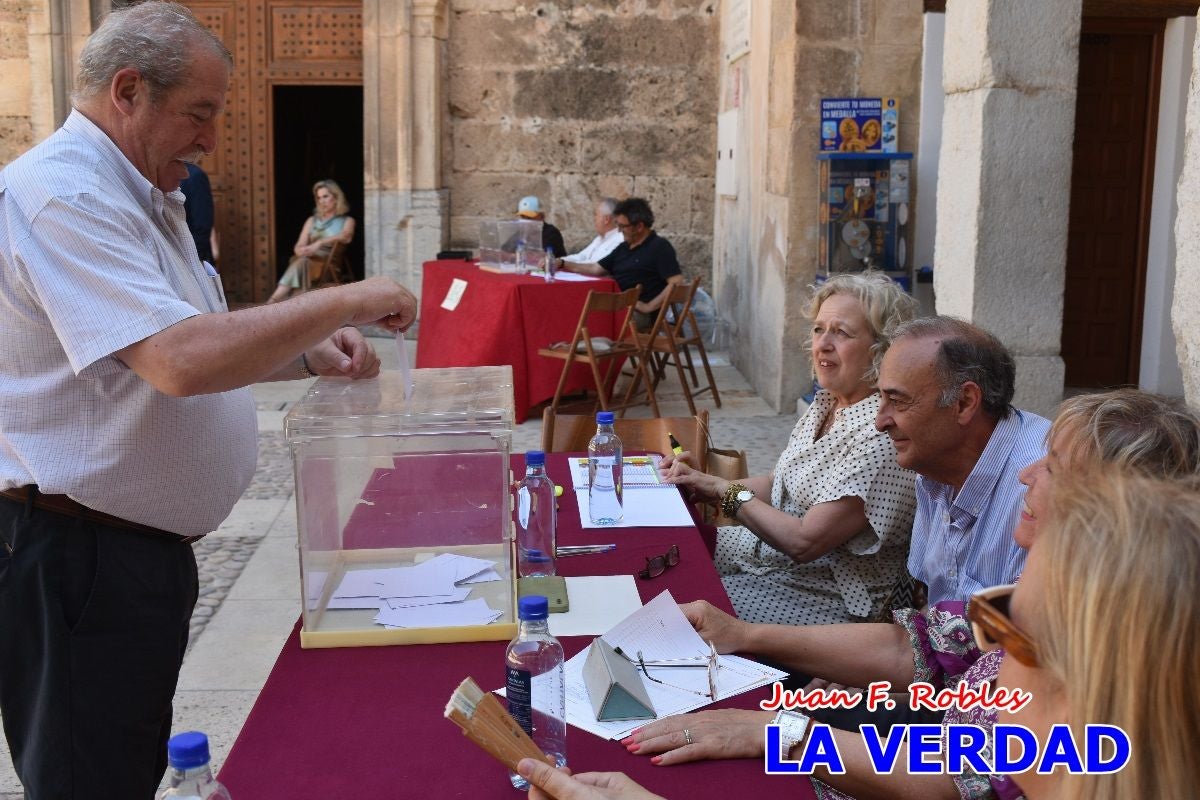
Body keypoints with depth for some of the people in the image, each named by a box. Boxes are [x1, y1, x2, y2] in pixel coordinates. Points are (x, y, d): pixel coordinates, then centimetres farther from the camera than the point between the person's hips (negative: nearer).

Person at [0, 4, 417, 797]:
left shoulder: (139, 197, 14)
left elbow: (209, 348, 20)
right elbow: (180, 362, -32)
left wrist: (312, 353, 2)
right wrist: (344, 302, -23)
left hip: (143, 544, 10)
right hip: (78, 554, -10)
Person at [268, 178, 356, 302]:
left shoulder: (347, 221, 14)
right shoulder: (312, 220, 26)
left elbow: (346, 237, -10)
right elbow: (298, 247, 14)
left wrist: (319, 243, -25)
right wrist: (302, 251, -13)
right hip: (309, 259, 3)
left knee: (302, 262, -35)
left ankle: (273, 301, -49)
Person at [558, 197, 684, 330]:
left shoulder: (659, 247, -4)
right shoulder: (623, 248, 21)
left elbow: (676, 283, -14)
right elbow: (595, 269, 23)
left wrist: (649, 307, -18)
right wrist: (563, 264, 13)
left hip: (639, 313, -8)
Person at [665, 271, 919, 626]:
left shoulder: (881, 434, -26)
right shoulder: (827, 403, 4)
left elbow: (804, 542, -25)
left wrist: (727, 492, -13)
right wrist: (704, 482, -2)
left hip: (832, 599, -9)